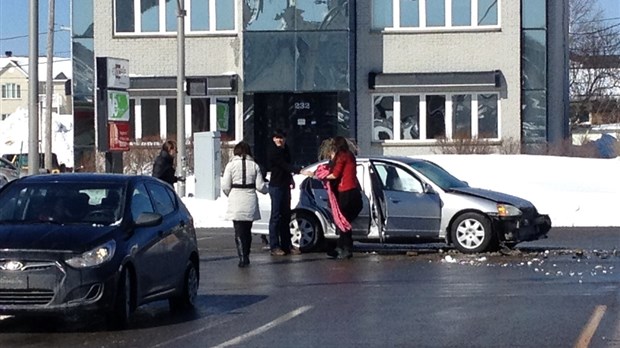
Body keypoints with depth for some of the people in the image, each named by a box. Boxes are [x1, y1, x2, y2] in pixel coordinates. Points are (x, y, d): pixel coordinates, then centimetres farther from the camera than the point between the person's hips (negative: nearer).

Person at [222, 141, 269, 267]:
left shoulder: (231, 165, -3)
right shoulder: (254, 165, 2)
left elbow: (225, 186, -5)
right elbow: (260, 186, 0)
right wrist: (267, 189, 23)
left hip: (236, 203, -2)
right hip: (250, 202, 2)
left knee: (239, 231, -1)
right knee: (247, 230, 15)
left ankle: (242, 258, -10)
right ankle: (246, 256, 20)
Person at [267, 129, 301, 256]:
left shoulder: (285, 149, 10)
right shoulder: (272, 151, -16)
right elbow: (284, 165, -24)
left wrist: (290, 178, 18)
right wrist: (299, 171, -33)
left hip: (285, 185, 8)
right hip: (276, 186, -8)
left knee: (286, 215, 10)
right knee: (276, 215, -8)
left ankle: (286, 245, 16)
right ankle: (274, 247, -6)